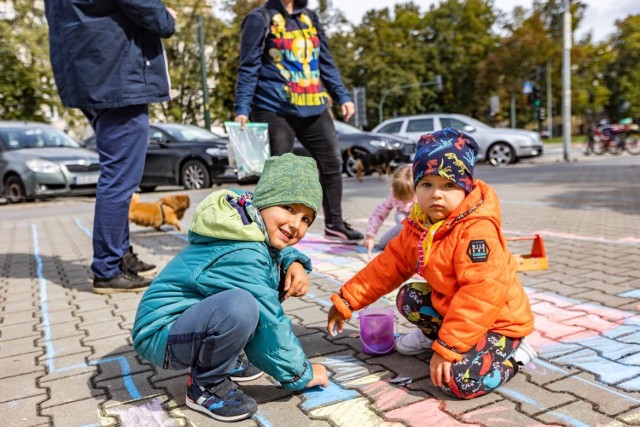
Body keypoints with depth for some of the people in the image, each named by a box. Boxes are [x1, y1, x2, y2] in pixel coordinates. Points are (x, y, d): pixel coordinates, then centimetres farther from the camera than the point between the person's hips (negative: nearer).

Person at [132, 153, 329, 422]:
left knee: (278, 276, 11)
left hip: (188, 312, 10)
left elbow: (279, 250, 19)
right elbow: (268, 327, -23)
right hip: (161, 335, -10)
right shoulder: (242, 257, -28)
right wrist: (301, 374, -9)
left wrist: (294, 263, -5)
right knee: (240, 305, -39)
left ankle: (227, 360, 15)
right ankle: (206, 385, -10)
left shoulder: (254, 228, -2)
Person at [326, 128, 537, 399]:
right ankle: (431, 334, 31)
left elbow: (482, 293, -34)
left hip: (497, 322, -8)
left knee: (458, 380, -25)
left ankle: (511, 354, 1)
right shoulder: (418, 227, -2)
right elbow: (388, 266, 5)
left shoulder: (477, 230, -29)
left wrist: (447, 347, -33)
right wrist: (346, 301, 2)